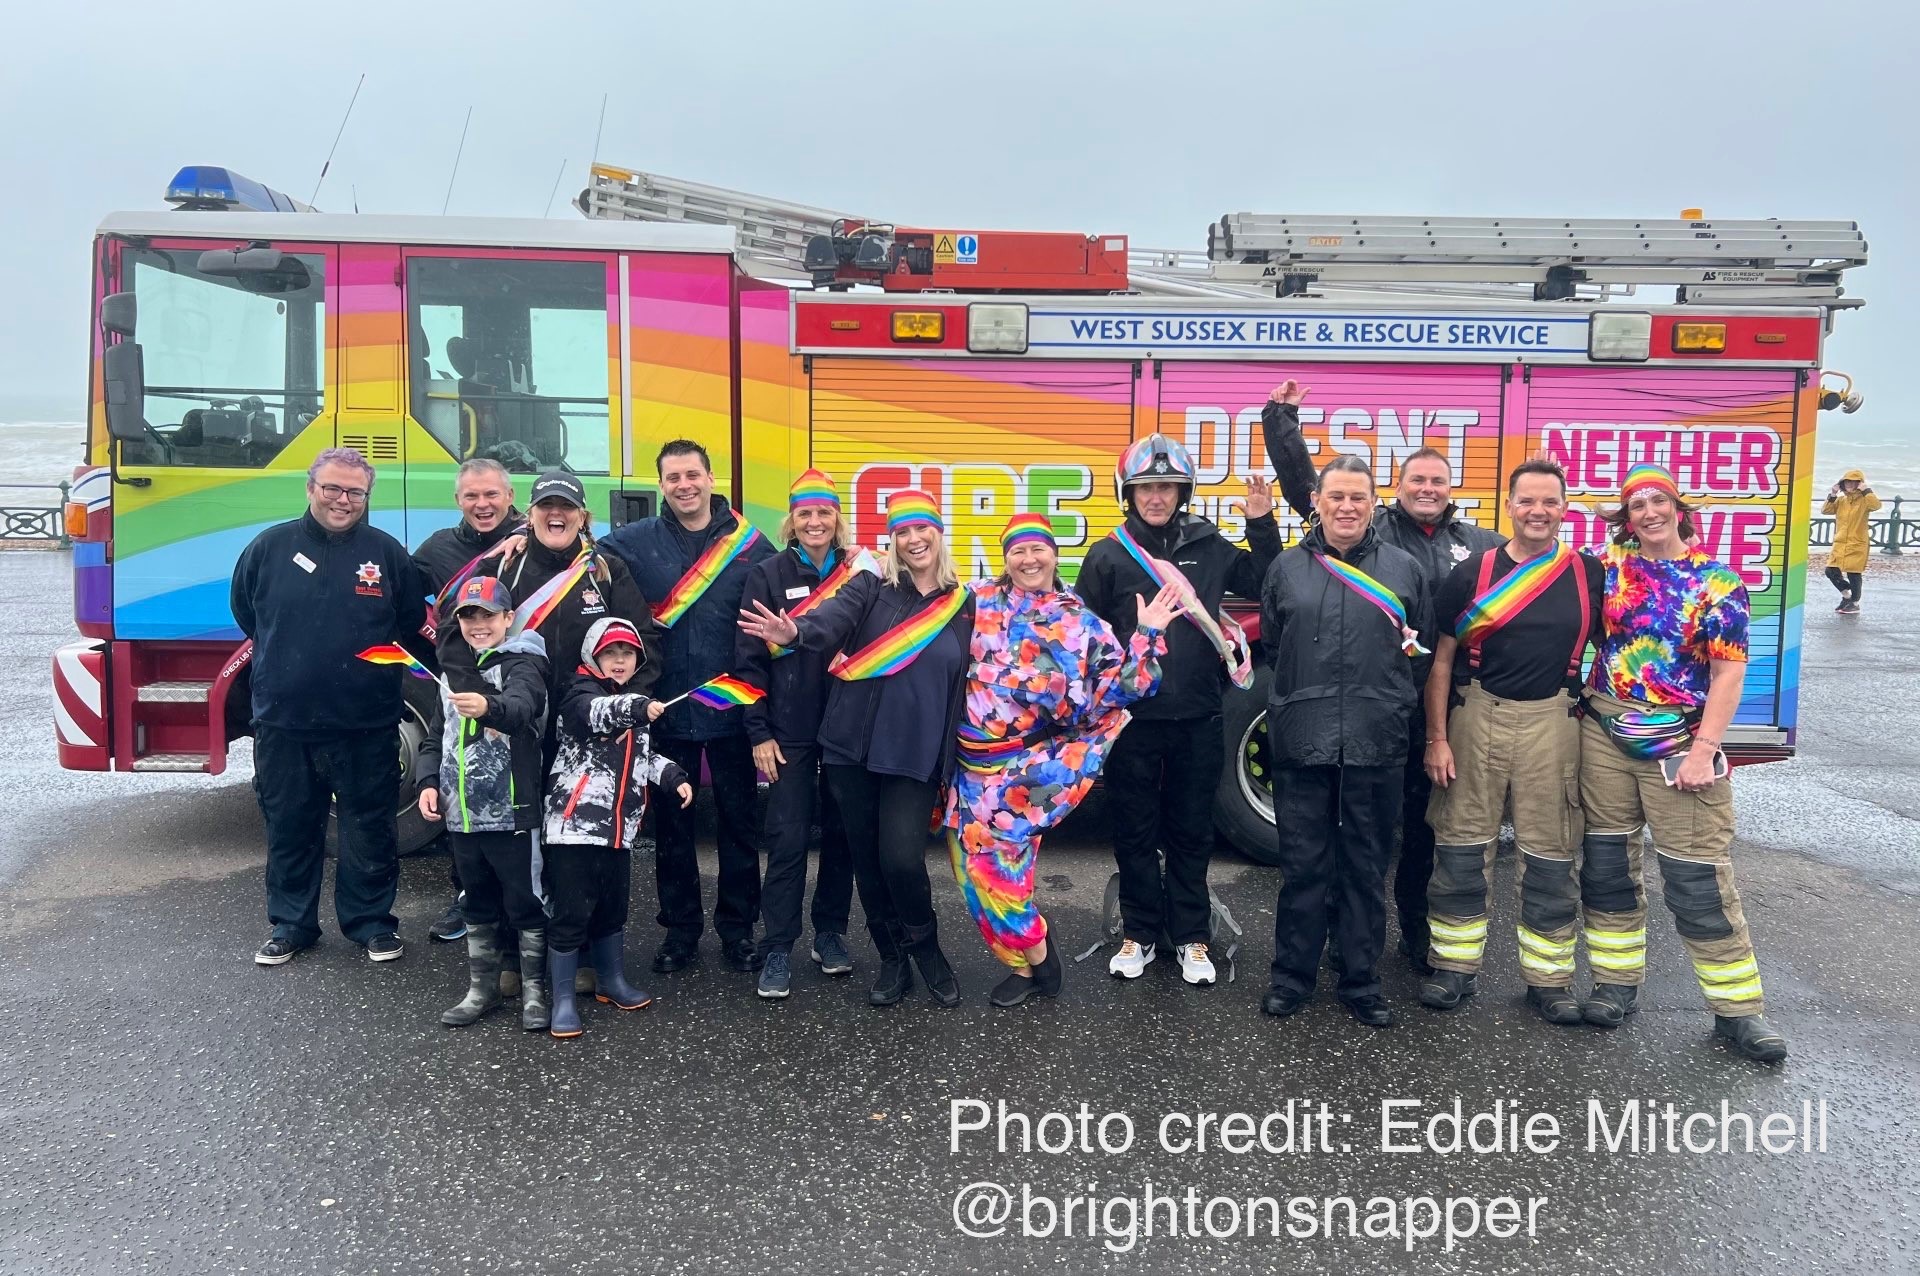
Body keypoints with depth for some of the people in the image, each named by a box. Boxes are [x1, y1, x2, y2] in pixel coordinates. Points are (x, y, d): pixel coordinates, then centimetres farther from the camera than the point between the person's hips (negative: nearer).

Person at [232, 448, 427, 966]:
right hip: (283, 723, 1)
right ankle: (291, 923, 26)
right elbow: (244, 613, 15)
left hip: (366, 726, -1)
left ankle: (371, 921, 22)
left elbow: (412, 623, 9)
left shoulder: (388, 553, -1)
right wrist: (287, 658, 15)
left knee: (370, 828, 7)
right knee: (288, 827, 12)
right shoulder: (270, 546, 1)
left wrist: (374, 664, 4)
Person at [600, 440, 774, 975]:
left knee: (738, 822, 9)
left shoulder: (750, 545, -4)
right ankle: (680, 929, 25)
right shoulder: (635, 542, 0)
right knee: (671, 826, 11)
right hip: (667, 710, 1)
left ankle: (737, 928, 24)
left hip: (731, 710, -1)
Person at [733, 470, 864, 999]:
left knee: (840, 832, 10)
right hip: (789, 731, -2)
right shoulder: (767, 575, -1)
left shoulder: (857, 572, 4)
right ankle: (777, 950, 8)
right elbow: (748, 659, -3)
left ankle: (830, 934, 26)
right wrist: (759, 733, -7)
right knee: (788, 838, -2)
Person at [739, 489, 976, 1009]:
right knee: (868, 860, 7)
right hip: (853, 751, 1)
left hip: (917, 758, 0)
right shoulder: (871, 588, 2)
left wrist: (957, 762, 9)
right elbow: (832, 619, -19)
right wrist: (795, 632, -42)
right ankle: (892, 960, 27)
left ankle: (926, 950, 16)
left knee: (902, 858, -11)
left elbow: (968, 688, 13)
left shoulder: (964, 606, 8)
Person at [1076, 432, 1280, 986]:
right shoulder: (1108, 556, -1)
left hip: (1197, 719, 1)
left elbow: (1264, 583, 12)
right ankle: (1139, 934, 24)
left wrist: (1262, 524, 1)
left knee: (1191, 833, 11)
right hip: (1132, 719, -1)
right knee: (1135, 832, 9)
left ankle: (1190, 937, 24)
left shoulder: (1209, 547, 4)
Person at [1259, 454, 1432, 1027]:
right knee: (1302, 865, 6)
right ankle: (1293, 975, 19)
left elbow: (1424, 648, 13)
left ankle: (1361, 981, 21)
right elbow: (1271, 643, 14)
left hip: (1376, 743, 0)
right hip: (1302, 742, 0)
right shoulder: (1287, 567, 8)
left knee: (1366, 867, 8)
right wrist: (1303, 691, 7)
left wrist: (1394, 699, 4)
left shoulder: (1403, 568, 8)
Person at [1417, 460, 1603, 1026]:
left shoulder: (1588, 574, 3)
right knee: (1462, 846, 5)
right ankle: (1455, 965, 18)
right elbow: (1441, 660, 2)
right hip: (1476, 718, 0)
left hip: (1553, 722, 1)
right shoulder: (1472, 572, 0)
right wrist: (1436, 738, -3)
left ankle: (1549, 978, 18)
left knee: (1550, 855, 6)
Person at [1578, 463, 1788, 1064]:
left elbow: (1728, 675, -6)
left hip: (1679, 746, -3)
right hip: (1604, 738, 3)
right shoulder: (1608, 565, 4)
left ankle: (1737, 1008, 9)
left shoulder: (1718, 584, -3)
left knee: (1699, 880, -2)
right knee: (1607, 866, 9)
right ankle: (1617, 984, 23)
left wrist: (1703, 752, -13)